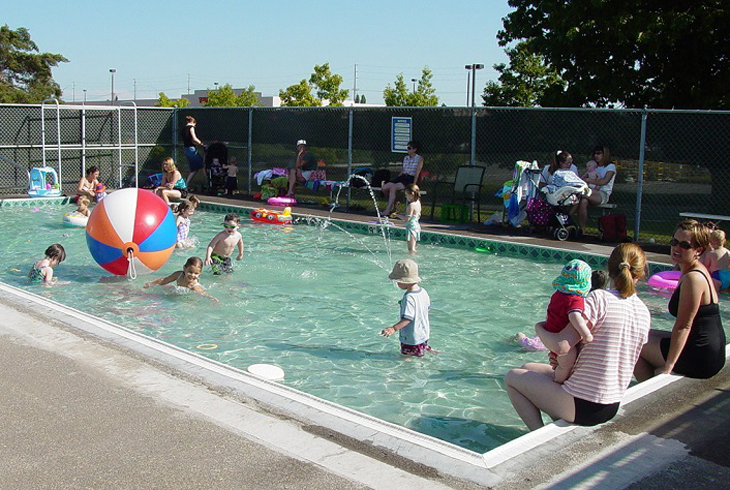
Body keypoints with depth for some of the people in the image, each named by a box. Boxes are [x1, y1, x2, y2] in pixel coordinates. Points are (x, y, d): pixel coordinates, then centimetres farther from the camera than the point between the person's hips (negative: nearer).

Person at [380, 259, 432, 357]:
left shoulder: (409, 298, -27)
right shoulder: (423, 292, 0)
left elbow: (407, 318, -34)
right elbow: (427, 307, 16)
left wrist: (394, 328, -42)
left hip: (411, 339, -9)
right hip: (424, 335, 9)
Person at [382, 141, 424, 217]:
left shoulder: (419, 159, 0)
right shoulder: (405, 158, 20)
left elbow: (417, 173, -8)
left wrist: (413, 185, -16)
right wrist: (396, 178, 12)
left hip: (410, 179, -7)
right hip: (402, 177, 7)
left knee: (393, 187, -31)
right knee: (384, 188, -16)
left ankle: (388, 210, -28)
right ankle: (393, 203, 5)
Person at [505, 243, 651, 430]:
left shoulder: (600, 298, -20)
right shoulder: (644, 312, 3)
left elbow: (560, 345, -24)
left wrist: (539, 328, -3)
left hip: (582, 406, -8)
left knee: (512, 377, 12)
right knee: (528, 368, 24)